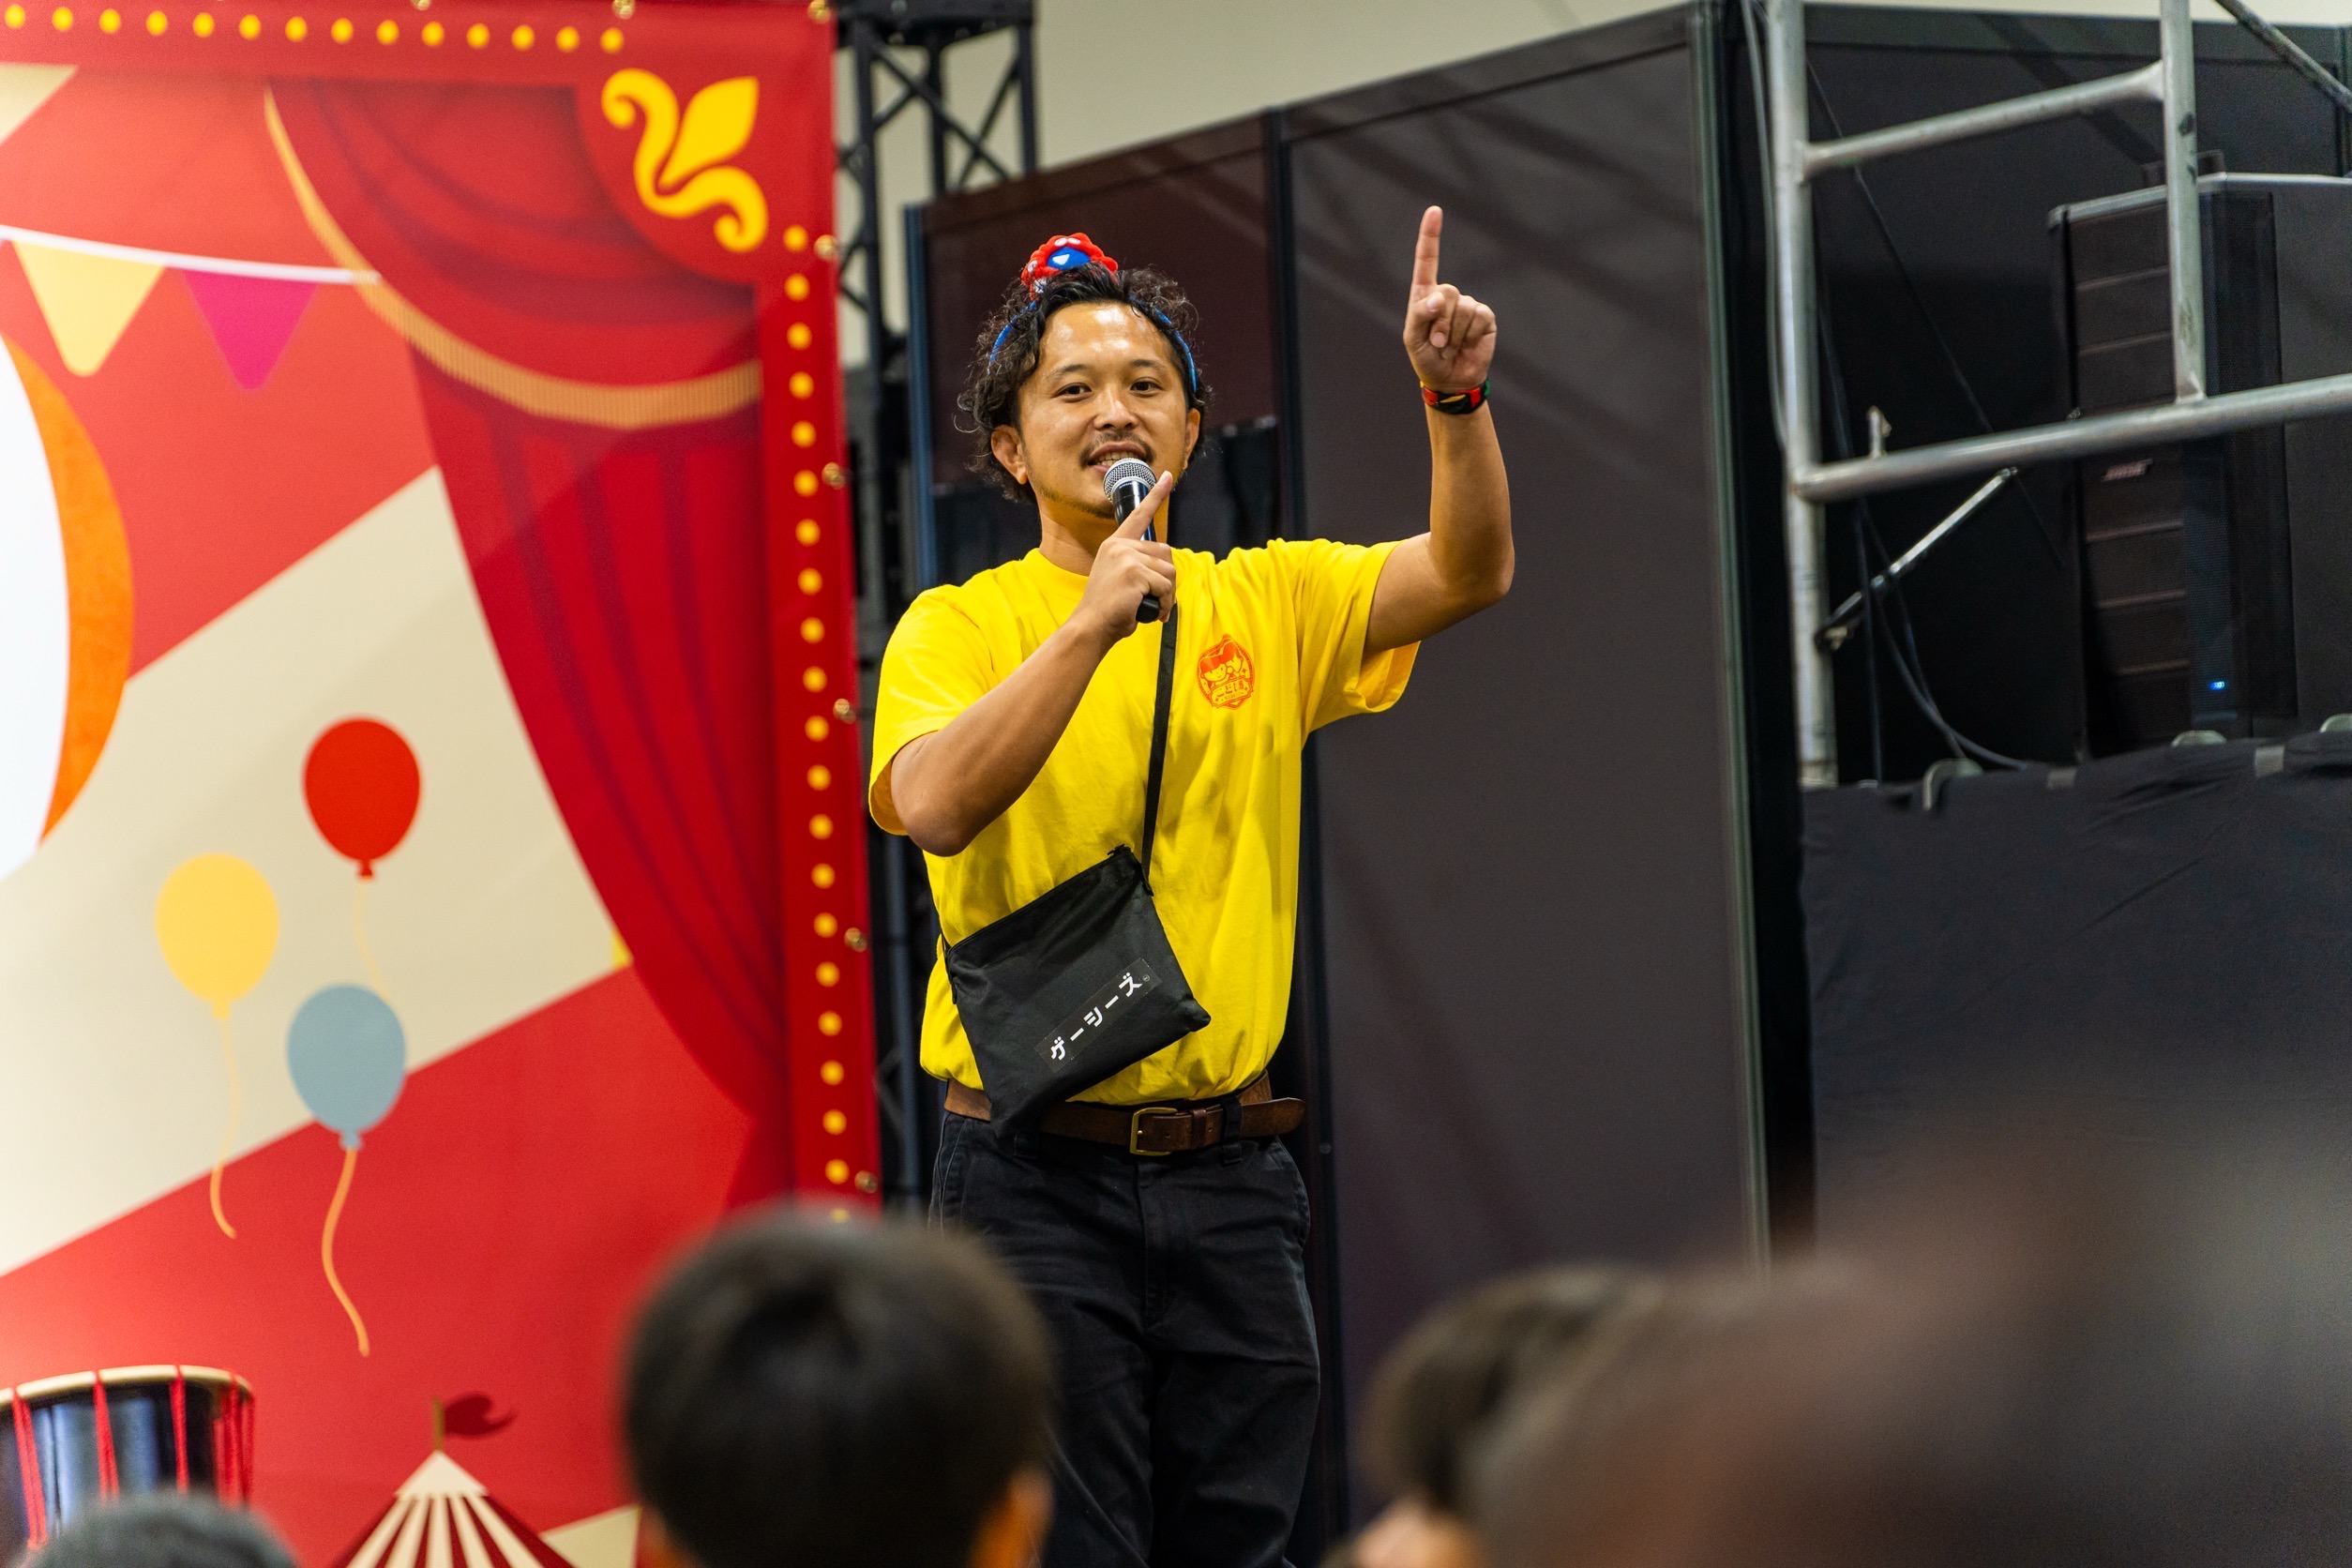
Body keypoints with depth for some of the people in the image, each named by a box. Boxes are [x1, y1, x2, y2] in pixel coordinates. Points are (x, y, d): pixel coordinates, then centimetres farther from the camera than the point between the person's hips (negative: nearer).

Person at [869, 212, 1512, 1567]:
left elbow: (1471, 573, -6)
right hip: (1039, 1182, -3)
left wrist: (1455, 399, -22)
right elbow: (934, 804, -19)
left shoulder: (1269, 604, 9)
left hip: (1230, 1174, 3)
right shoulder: (959, 627, 0)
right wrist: (1094, 620, -24)